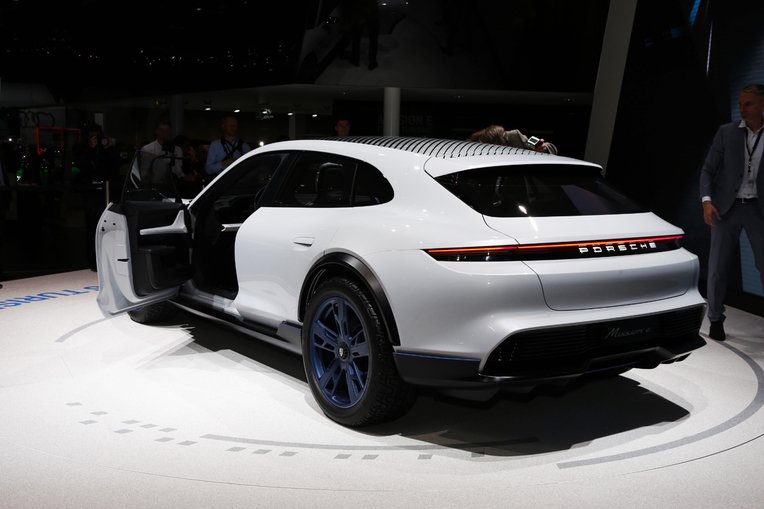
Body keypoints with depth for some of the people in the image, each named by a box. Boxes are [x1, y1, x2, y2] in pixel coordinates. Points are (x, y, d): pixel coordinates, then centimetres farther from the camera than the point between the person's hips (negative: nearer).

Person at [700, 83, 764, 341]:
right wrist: (707, 200, -13)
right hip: (727, 207, 0)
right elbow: (708, 170, 2)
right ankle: (716, 320, 18)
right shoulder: (726, 133, 2)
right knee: (717, 269, 3)